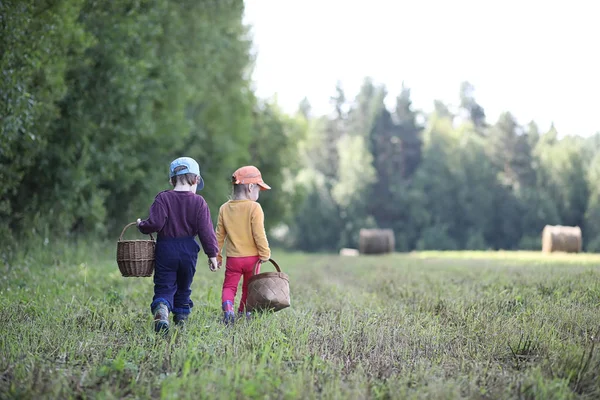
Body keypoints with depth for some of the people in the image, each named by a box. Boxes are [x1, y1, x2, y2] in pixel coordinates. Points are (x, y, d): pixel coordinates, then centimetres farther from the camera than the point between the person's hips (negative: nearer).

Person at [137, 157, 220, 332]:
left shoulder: (163, 198, -4)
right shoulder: (199, 202, -2)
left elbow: (155, 224, -14)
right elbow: (206, 231, -4)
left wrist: (141, 225, 7)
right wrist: (212, 254, 2)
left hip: (165, 251, -1)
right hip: (188, 251, 1)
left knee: (164, 288, -1)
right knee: (183, 288, 19)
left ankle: (161, 313, -28)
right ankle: (181, 319, 22)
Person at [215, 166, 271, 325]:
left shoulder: (224, 208, 1)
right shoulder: (254, 207, -12)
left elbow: (220, 235, 6)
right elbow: (259, 234, -14)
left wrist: (217, 255, 15)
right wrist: (265, 253, -3)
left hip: (233, 258, 2)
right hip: (252, 257, -2)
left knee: (229, 286, 3)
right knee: (249, 287, 17)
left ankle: (227, 307, -23)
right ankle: (243, 312, 26)